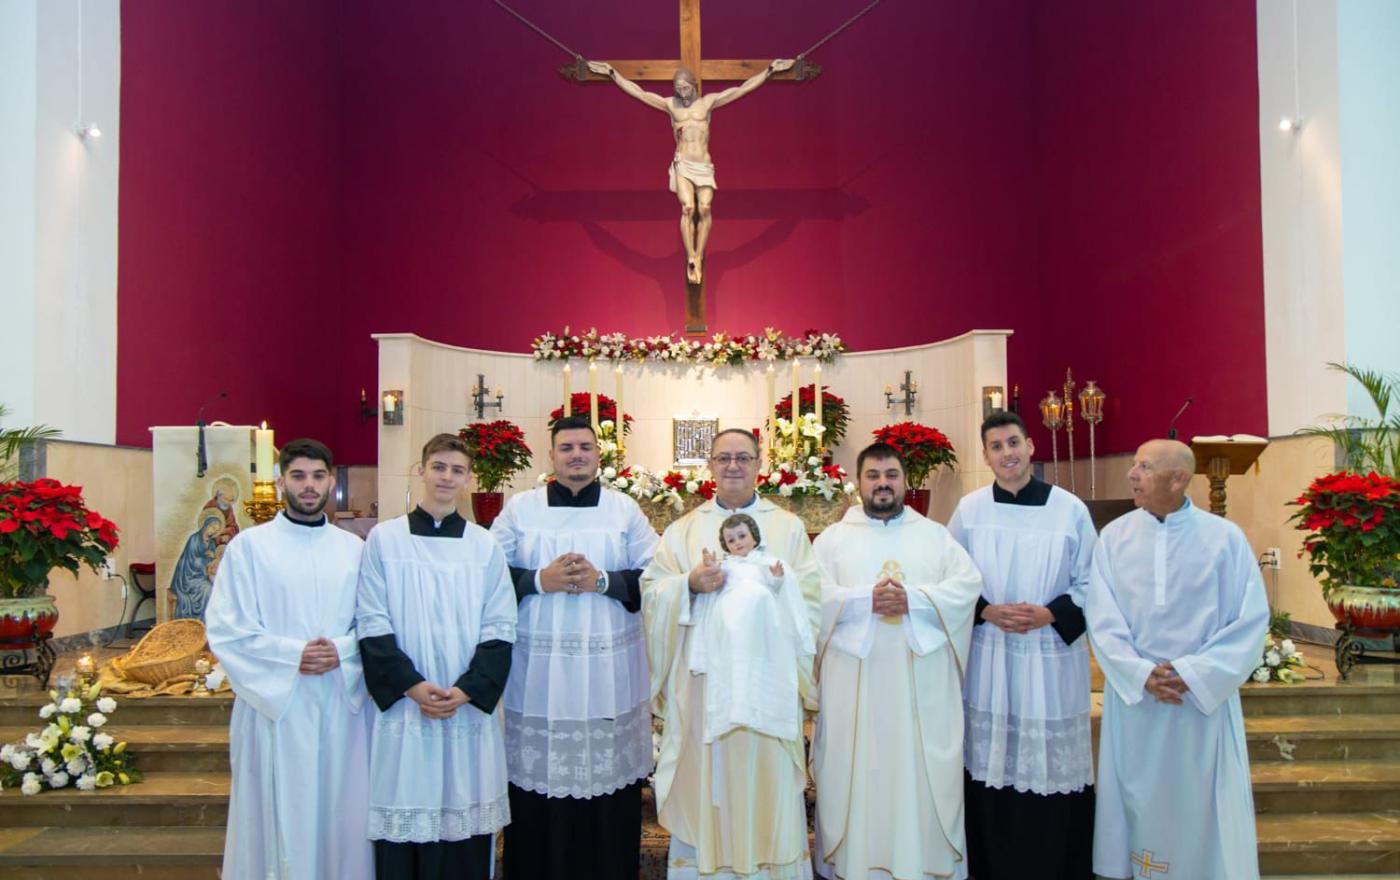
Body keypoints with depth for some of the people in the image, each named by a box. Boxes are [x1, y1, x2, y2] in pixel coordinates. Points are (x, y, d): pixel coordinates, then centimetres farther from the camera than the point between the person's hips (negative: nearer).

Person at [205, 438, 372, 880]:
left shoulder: (353, 548, 9)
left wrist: (341, 651, -11)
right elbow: (225, 631, -5)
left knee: (341, 818, 7)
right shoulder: (249, 545, 0)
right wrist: (292, 655, -15)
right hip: (274, 704, -2)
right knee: (278, 821, 3)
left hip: (342, 704, 3)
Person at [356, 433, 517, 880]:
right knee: (404, 827, 3)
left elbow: (499, 629, 2)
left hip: (470, 708, 1)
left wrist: (464, 691, -10)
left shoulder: (485, 545, 5)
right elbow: (373, 625, -2)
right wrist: (413, 687, -12)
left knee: (466, 839, 5)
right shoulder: (384, 538, 2)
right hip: (402, 707, -1)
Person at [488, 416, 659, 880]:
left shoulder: (625, 509, 6)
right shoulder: (519, 508, 6)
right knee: (538, 773, 3)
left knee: (608, 771, 4)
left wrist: (602, 581, -11)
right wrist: (540, 581, -11)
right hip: (538, 668, 0)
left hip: (608, 668, 0)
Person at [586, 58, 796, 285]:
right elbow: (636, 91, 11)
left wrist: (769, 69, 11)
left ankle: (698, 257, -13)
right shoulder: (670, 104, 11)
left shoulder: (708, 102, 12)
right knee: (688, 208, -19)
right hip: (682, 164, -1)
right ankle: (691, 260, -18)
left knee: (705, 207, -19)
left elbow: (743, 88, 12)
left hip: (704, 165, 1)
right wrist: (611, 73, 9)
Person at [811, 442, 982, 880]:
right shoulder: (833, 537, 7)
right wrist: (865, 600, -18)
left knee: (924, 773, 5)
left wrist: (913, 599, -15)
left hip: (923, 679, 1)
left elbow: (969, 584, -1)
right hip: (854, 679, -1)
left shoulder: (935, 534, 11)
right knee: (855, 770, 4)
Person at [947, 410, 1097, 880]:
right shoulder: (969, 509, 2)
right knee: (990, 764, 6)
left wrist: (1049, 614, -12)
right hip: (988, 657, 1)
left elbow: (1090, 584, 3)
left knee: (1053, 765, 4)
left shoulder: (1070, 509, -1)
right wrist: (986, 611, -10)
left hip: (1052, 656, -1)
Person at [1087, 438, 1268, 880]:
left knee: (1201, 807, 9)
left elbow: (1251, 620, -7)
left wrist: (1194, 674, -14)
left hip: (1205, 697, -1)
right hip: (1132, 697, 1)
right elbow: (1102, 618, -4)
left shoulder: (1225, 538, -6)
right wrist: (1142, 674, -16)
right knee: (1138, 803, 11)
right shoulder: (1114, 537, -1)